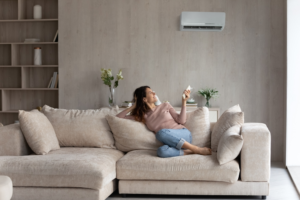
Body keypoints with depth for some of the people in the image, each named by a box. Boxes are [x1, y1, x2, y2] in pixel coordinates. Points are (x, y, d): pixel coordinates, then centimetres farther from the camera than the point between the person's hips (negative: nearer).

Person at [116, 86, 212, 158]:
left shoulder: (165, 106, 15)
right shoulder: (142, 116, 14)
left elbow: (181, 120, 4)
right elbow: (117, 118, 12)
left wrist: (184, 102, -3)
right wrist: (133, 107, 11)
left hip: (184, 134, 0)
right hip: (173, 143, 0)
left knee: (161, 132, -35)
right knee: (161, 151, -39)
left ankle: (197, 149, -28)